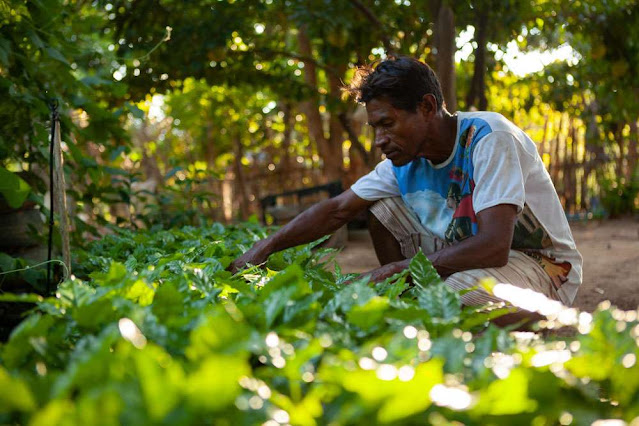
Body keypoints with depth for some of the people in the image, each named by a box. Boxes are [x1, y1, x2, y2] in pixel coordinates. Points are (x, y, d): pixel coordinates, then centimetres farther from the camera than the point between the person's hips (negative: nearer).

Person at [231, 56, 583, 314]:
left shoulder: (488, 139, -24)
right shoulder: (406, 158, -1)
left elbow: (493, 248, -32)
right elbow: (337, 210, 5)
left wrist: (397, 270, -26)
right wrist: (263, 249, -7)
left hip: (545, 269, -7)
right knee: (382, 208, 0)